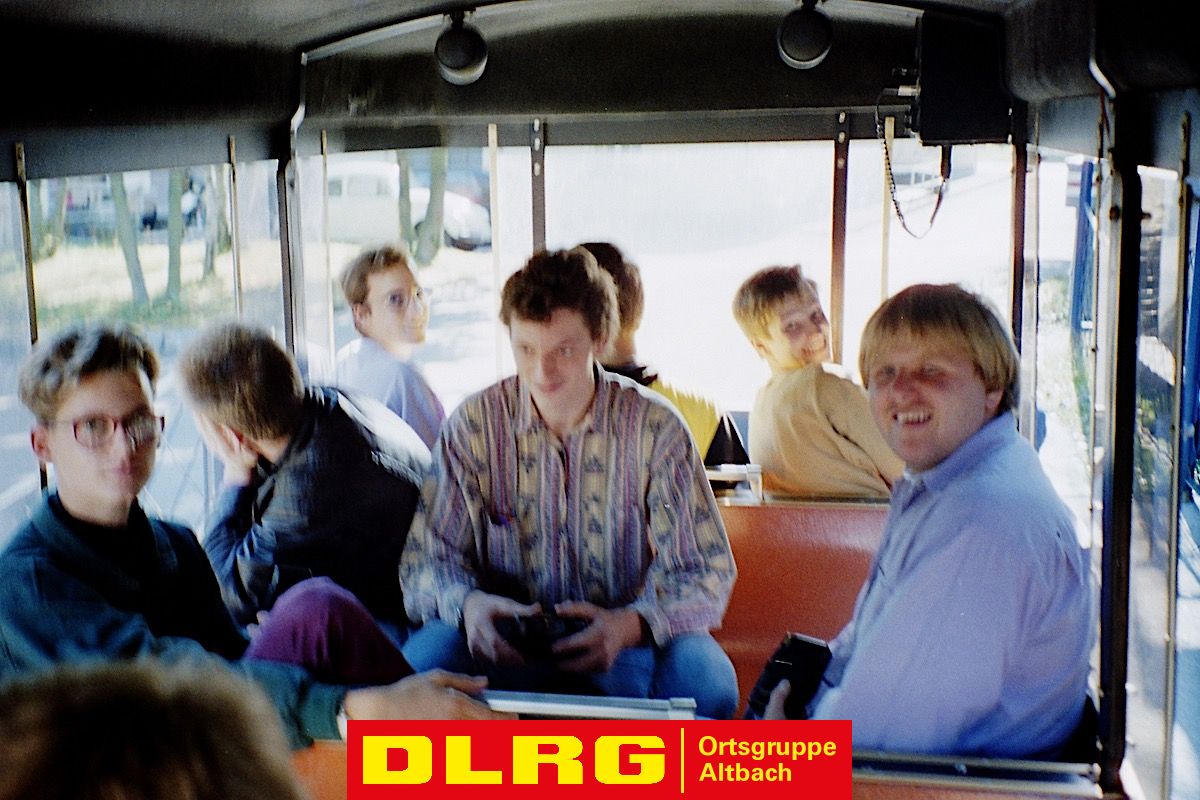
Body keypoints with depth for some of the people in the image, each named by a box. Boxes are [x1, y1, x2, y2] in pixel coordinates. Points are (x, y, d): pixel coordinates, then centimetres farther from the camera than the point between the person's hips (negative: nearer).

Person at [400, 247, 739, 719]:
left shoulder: (656, 428, -6)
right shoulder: (473, 426, -2)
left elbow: (705, 573, -8)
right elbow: (428, 557, -3)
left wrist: (630, 625, -30)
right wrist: (467, 605, -28)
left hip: (627, 649, 0)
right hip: (505, 649, 1)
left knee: (704, 675, -31)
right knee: (426, 661, -31)